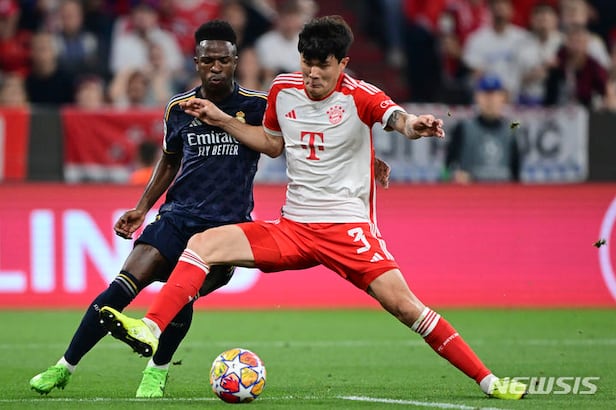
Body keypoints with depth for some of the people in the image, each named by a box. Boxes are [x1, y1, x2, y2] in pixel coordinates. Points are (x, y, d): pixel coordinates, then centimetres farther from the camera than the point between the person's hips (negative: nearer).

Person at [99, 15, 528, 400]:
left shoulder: (359, 96, -11)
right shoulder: (284, 89, 4)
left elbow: (398, 118, -33)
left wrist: (414, 126, -56)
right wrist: (221, 120, 12)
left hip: (348, 227, -5)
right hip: (292, 227, 5)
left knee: (404, 305, -18)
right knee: (203, 243, -12)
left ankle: (488, 380, -7)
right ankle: (150, 331, -18)